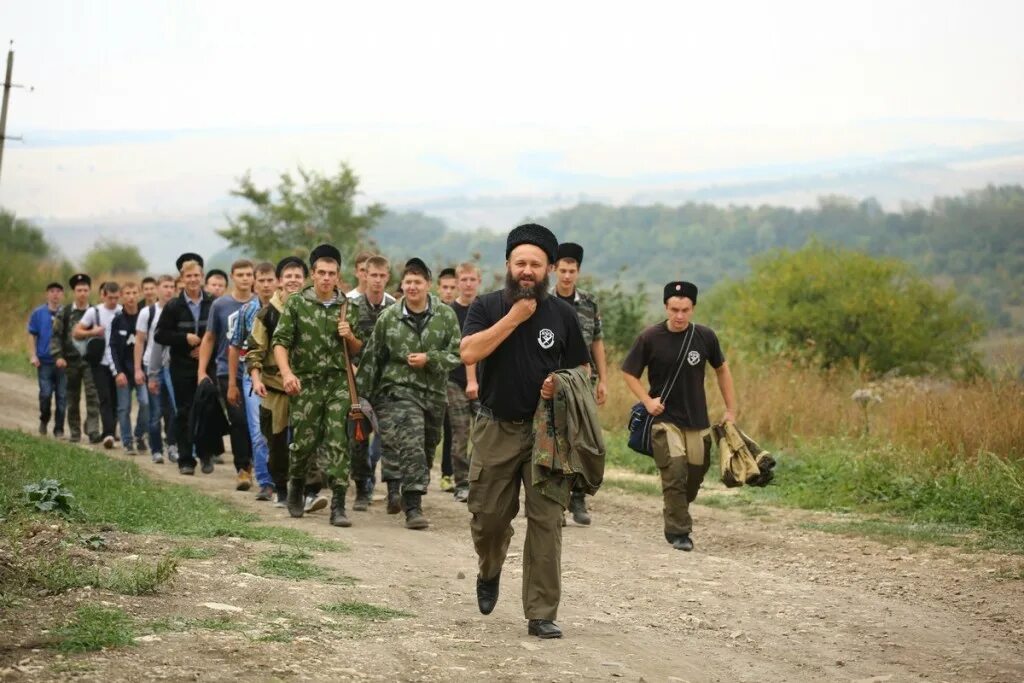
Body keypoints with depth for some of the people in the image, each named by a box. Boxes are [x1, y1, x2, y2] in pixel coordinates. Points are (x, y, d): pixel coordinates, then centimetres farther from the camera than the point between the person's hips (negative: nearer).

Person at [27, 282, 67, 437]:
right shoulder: (38, 313, 5)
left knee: (62, 396, 1)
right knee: (45, 394, -6)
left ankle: (59, 429, 10)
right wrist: (33, 356, -3)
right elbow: (32, 336, 7)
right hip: (44, 361, 0)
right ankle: (44, 420, 21)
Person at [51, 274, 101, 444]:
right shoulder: (64, 313, 3)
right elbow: (56, 335, 2)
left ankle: (93, 430, -15)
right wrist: (58, 356, -7)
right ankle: (74, 432, 18)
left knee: (92, 395, -14)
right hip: (71, 360, 1)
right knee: (73, 398, 9)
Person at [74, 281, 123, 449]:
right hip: (100, 363, -2)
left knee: (115, 400, 5)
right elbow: (76, 333, 5)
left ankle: (109, 434, 15)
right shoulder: (94, 312, 2)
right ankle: (108, 433, -22)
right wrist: (92, 332, -12)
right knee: (105, 398, -12)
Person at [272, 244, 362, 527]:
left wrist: (349, 336, -6)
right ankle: (296, 488, 31)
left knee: (337, 442, -8)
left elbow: (358, 350, 16)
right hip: (306, 383, -1)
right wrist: (286, 372, -19)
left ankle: (338, 505, -9)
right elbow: (280, 341, -4)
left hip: (338, 382, 1)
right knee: (305, 441, 3)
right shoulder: (297, 303, 1)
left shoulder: (348, 307, 8)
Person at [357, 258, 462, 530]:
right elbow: (371, 358, 8)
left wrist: (429, 359, -14)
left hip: (434, 393, 3)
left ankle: (411, 500, 31)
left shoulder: (446, 316, 3)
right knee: (412, 446, -20)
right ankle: (413, 507, -22)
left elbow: (456, 354, 2)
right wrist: (362, 395, 7)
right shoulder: (388, 318, 3)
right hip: (399, 391, -3)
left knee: (427, 450, 12)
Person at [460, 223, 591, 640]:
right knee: (489, 516, 6)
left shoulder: (562, 314, 4)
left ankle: (541, 615, -1)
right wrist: (514, 317, -17)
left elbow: (582, 369, 12)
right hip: (496, 429, 0)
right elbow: (469, 352, -17)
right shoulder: (487, 307, 1)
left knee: (546, 521, -6)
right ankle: (490, 573, 40)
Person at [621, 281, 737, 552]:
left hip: (697, 420, 3)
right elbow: (629, 373, 2)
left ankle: (676, 517, 33)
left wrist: (731, 409, 11)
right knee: (674, 473, -14)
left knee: (695, 473, 8)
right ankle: (678, 532, -4)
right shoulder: (650, 338, -8)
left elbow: (721, 369, 14)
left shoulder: (705, 336, -1)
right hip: (664, 419, -3)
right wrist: (647, 400, -12)